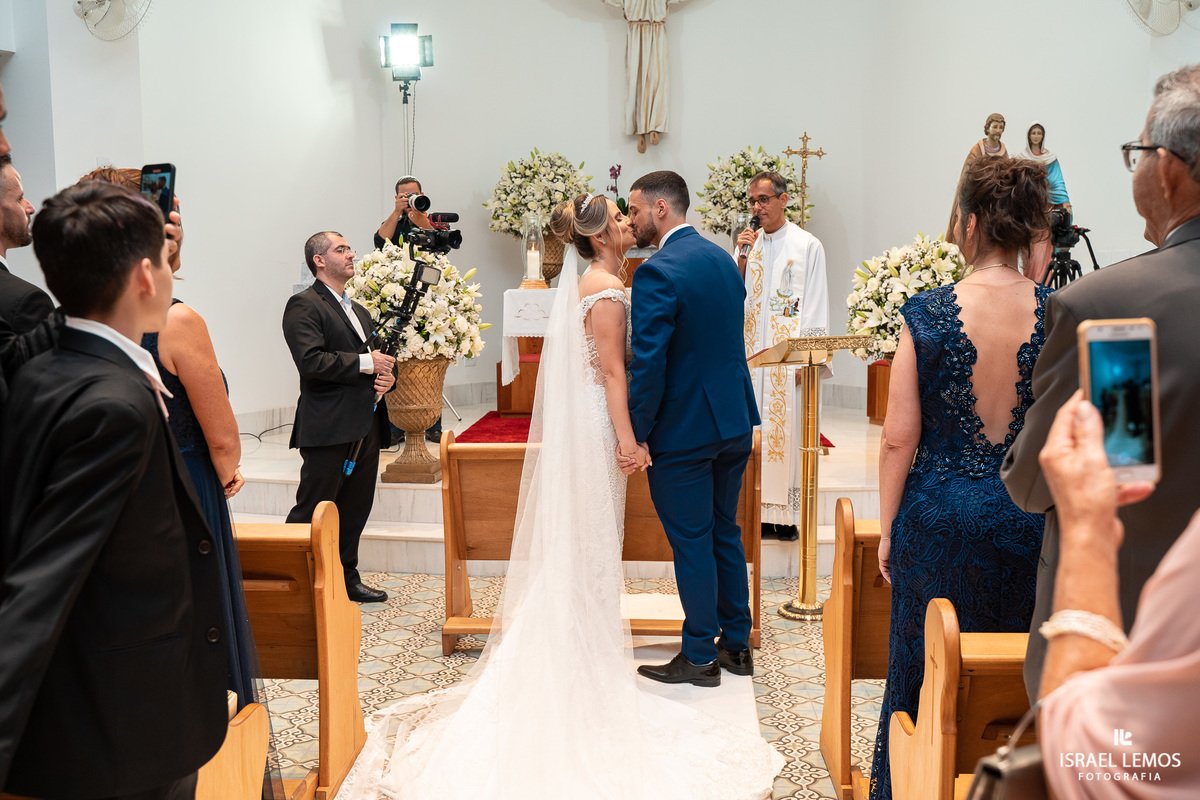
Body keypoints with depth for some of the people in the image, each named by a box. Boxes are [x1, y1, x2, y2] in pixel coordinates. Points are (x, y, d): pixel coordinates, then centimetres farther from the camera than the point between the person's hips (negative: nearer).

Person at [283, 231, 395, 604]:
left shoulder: (359, 311, 21)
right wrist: (365, 363, -15)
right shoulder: (303, 305, -7)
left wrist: (387, 376, 3)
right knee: (312, 513, -2)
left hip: (365, 427, 8)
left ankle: (347, 577, 26)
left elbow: (380, 356, 26)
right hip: (327, 429, -8)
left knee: (355, 509, 14)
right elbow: (310, 360, -20)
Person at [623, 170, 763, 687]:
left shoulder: (657, 272, -19)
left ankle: (700, 657, 15)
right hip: (734, 421, 8)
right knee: (725, 533, 18)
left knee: (691, 543, 3)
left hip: (684, 431, -8)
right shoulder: (723, 259, 8)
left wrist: (636, 432, -13)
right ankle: (736, 644, 29)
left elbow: (648, 364, -22)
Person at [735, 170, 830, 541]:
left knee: (788, 426, -5)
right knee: (755, 427, 2)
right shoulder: (748, 243, 14)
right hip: (752, 353, 4)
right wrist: (741, 258, -4)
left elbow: (816, 305, -2)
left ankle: (788, 514, 0)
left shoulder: (808, 246, 1)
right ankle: (758, 512, 6)